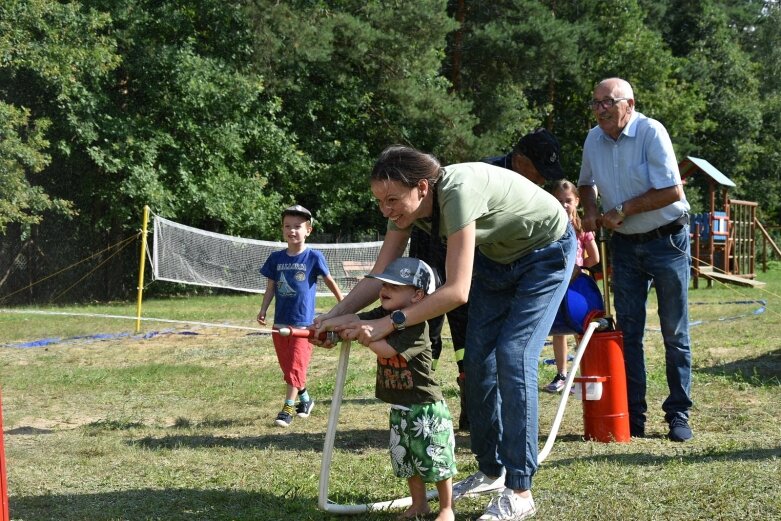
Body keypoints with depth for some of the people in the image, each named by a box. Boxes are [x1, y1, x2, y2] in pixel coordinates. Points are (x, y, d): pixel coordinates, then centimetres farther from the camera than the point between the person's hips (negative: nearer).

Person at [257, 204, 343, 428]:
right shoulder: (276, 258, 5)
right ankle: (305, 399, 29)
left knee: (296, 365, -7)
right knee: (286, 365, 12)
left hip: (303, 322, -5)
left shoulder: (313, 257, -6)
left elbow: (330, 281, 3)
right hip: (280, 321, 5)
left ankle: (288, 408, -4)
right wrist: (263, 310, -3)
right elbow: (271, 287, 9)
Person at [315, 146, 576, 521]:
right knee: (478, 359, 4)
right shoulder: (407, 204, -16)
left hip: (546, 250, -8)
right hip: (496, 255, 8)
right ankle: (491, 471, 20)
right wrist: (334, 315, -25)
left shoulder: (457, 191, -39)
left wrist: (391, 322, -41)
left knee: (513, 357, -16)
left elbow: (457, 291, -40)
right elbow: (379, 277, -11)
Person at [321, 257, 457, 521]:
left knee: (435, 459, 3)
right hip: (399, 408, 8)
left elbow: (387, 349, -28)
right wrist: (325, 324, -20)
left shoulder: (417, 325, -22)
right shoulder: (383, 315, 3)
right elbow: (356, 319, -5)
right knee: (406, 460, 17)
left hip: (425, 406, -8)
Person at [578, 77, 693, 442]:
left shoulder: (651, 132, -16)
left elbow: (672, 191, -21)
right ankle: (633, 417, 12)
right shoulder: (593, 140, 3)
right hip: (625, 245, 5)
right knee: (628, 332, 5)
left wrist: (622, 211, -16)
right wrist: (590, 211, 1)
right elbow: (587, 183, 22)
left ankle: (678, 414, 9)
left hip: (667, 240, -5)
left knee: (675, 333, 1)